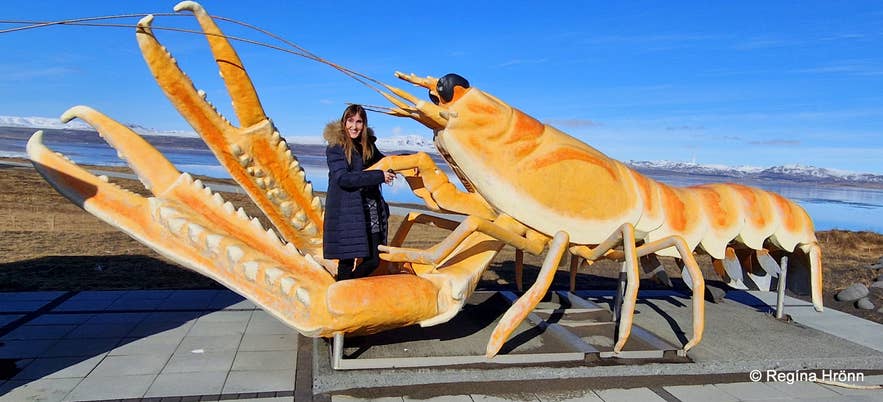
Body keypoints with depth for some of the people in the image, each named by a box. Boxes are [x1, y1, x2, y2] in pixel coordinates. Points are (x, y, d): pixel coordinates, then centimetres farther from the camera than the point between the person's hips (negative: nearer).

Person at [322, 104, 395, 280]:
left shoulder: (367, 145, 12)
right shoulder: (335, 147, -6)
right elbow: (343, 178, -18)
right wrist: (379, 176, -19)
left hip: (371, 212, 6)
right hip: (347, 212, -6)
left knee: (373, 260, 5)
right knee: (349, 262, -4)